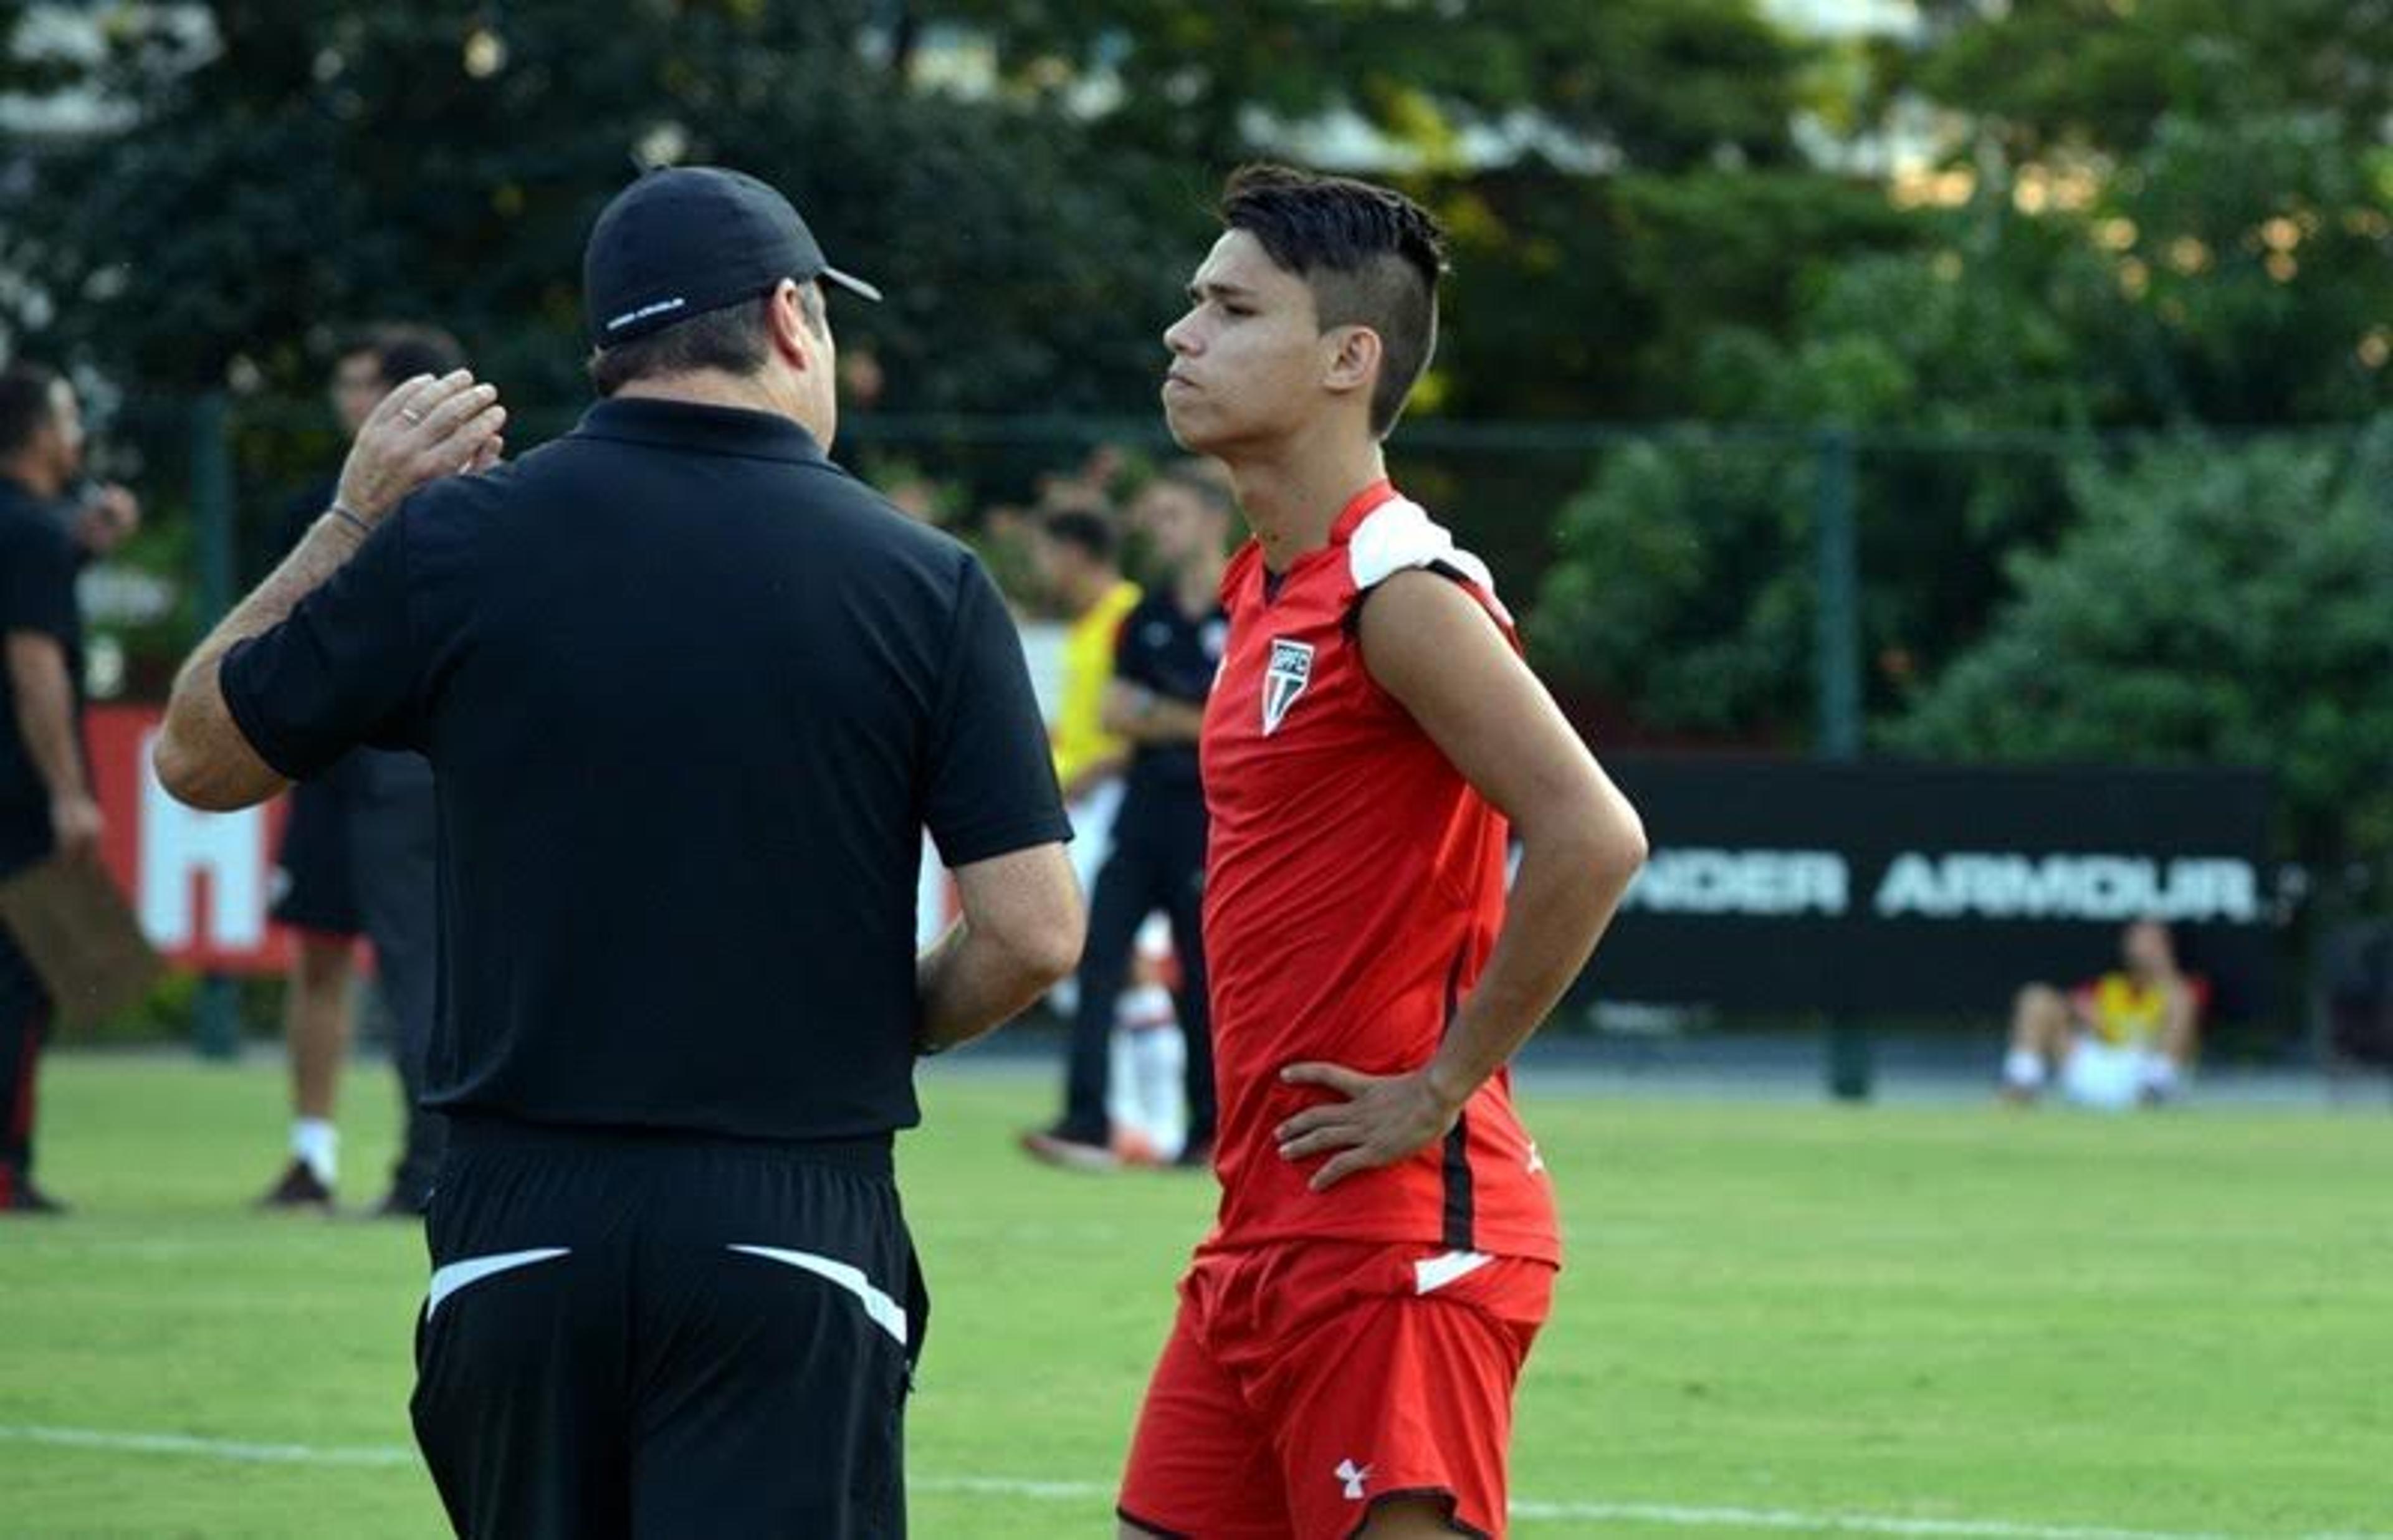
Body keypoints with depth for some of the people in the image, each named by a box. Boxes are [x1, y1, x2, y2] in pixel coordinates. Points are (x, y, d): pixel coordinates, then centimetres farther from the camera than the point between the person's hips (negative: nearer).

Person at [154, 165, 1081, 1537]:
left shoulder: (454, 541, -2)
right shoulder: (926, 582, -3)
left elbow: (200, 755, 11)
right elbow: (1035, 933, -6)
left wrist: (351, 520, 18)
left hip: (521, 1224, 2)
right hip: (800, 1219, -2)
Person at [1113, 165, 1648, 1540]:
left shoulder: (1402, 592, -14)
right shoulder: (1271, 592, 14)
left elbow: (1594, 837, -25)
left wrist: (1443, 1086, -19)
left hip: (1399, 1233, -10)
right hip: (1267, 1229, 10)